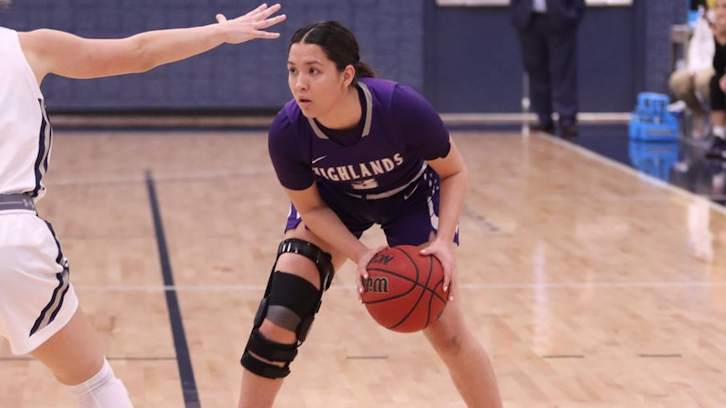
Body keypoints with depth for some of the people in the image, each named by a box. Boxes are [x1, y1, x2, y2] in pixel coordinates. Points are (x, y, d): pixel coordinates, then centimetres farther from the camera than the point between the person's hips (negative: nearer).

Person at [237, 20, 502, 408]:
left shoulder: (403, 108, -38)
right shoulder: (287, 132, -32)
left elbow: (454, 172, -18)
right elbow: (311, 208, -13)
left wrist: (444, 240, -31)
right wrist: (360, 255, -26)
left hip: (411, 197, -1)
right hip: (332, 201, 2)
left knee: (448, 334, -5)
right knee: (279, 320, -10)